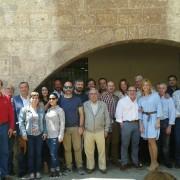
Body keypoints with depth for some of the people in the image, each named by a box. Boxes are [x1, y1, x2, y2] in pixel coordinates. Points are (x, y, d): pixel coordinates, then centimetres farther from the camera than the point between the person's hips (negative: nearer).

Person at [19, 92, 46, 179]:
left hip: (39, 134, 3)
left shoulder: (41, 110, 7)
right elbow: (21, 122, -5)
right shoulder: (24, 109, -3)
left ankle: (38, 171, 17)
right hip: (29, 135, -2)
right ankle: (31, 172, 12)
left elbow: (44, 122, 10)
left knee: (38, 153, 6)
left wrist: (45, 132, 3)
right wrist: (24, 133, -11)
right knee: (31, 154, 2)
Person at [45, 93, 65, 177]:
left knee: (53, 154, -6)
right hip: (48, 135, 6)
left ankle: (53, 171, 6)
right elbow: (46, 122, 14)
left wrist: (61, 135, -13)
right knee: (53, 154, 9)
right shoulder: (48, 110, 13)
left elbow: (62, 123, -8)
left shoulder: (60, 110, -4)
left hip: (55, 135, -6)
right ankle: (56, 170, 17)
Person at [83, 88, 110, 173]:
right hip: (88, 132, 0)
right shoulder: (85, 105, -1)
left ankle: (102, 167, 22)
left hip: (100, 131, 0)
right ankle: (90, 166, 24)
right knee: (88, 150, 7)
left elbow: (107, 118, 5)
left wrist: (106, 129, 3)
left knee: (102, 150, 7)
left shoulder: (103, 105, 0)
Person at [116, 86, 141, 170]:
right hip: (126, 124, -4)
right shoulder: (122, 101, -2)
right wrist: (121, 123, -6)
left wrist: (139, 122, 6)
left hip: (136, 124, 4)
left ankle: (135, 161, 23)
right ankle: (124, 163, 8)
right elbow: (118, 113, -3)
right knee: (125, 144, 0)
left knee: (135, 144, 12)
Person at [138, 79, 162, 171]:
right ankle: (152, 162, 12)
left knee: (152, 141, -10)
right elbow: (140, 111, 12)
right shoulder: (141, 98, 12)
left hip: (153, 118, -4)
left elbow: (159, 107, -5)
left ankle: (155, 162, 2)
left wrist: (158, 121, -12)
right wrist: (141, 123, 4)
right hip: (144, 119, 4)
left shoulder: (155, 95, -1)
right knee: (149, 142, 5)